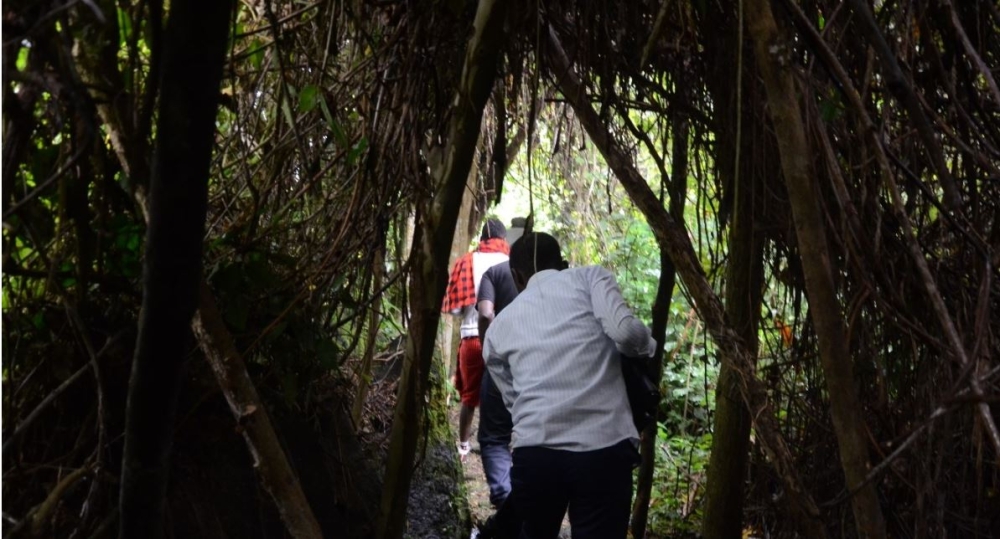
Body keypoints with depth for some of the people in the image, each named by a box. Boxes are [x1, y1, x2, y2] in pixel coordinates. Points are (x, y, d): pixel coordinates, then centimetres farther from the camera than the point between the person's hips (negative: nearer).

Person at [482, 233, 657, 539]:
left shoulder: (499, 326, 21)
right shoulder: (590, 277, 12)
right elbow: (625, 331, -4)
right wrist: (648, 346, 16)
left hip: (535, 452, 3)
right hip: (604, 450, -3)